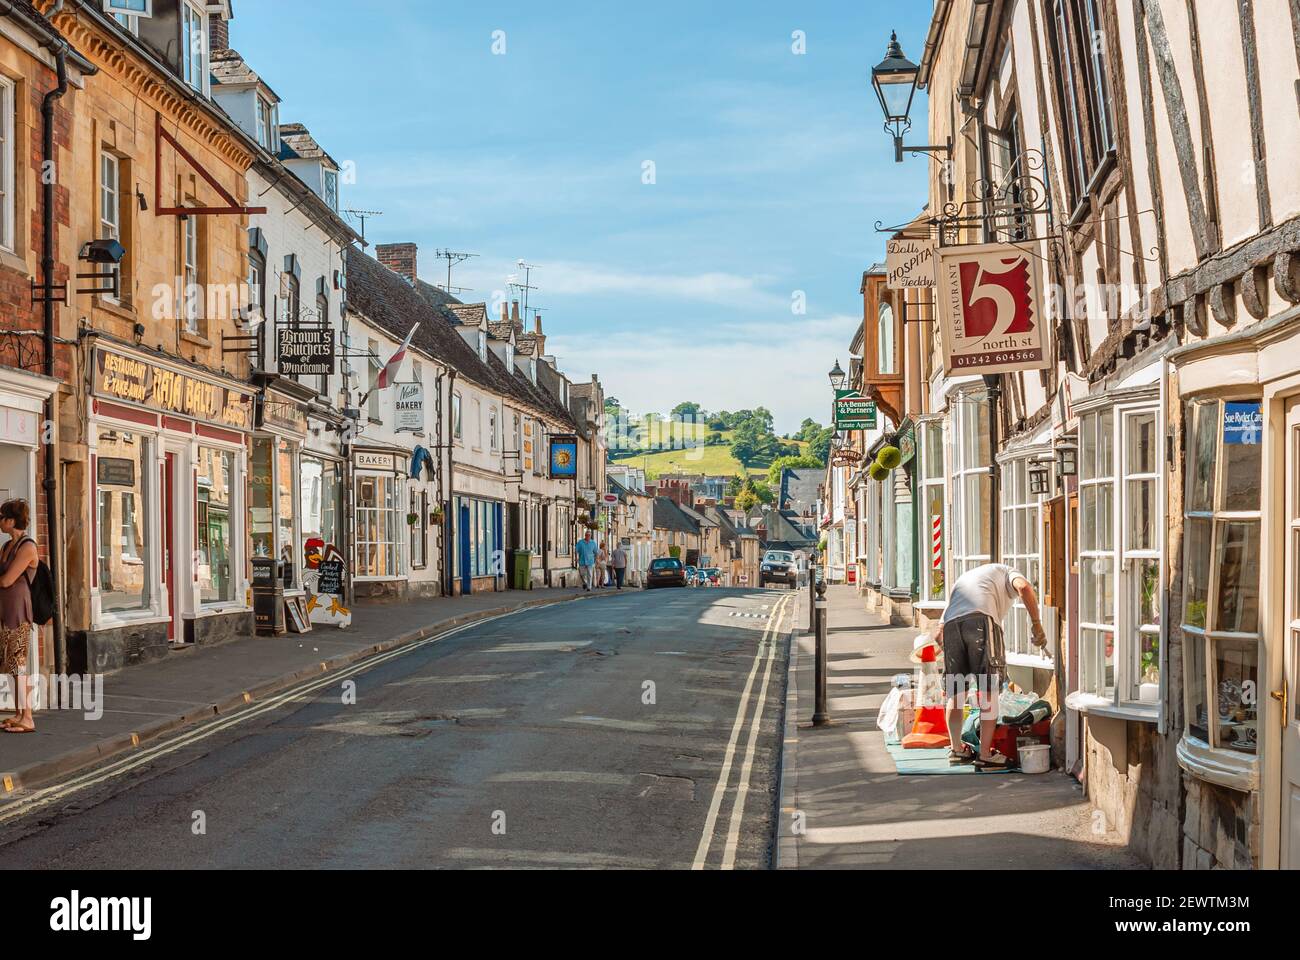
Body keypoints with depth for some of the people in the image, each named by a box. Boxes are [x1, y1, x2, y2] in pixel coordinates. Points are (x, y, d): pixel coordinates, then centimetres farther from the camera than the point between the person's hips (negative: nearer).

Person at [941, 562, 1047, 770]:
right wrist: (1037, 626, 2)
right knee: (989, 692, -1)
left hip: (951, 622, 5)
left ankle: (956, 749, 27)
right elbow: (1024, 587, 1)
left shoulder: (964, 577, 43)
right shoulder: (1007, 572, 28)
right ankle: (985, 755, -3)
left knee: (955, 691, 15)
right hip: (981, 618, -5)